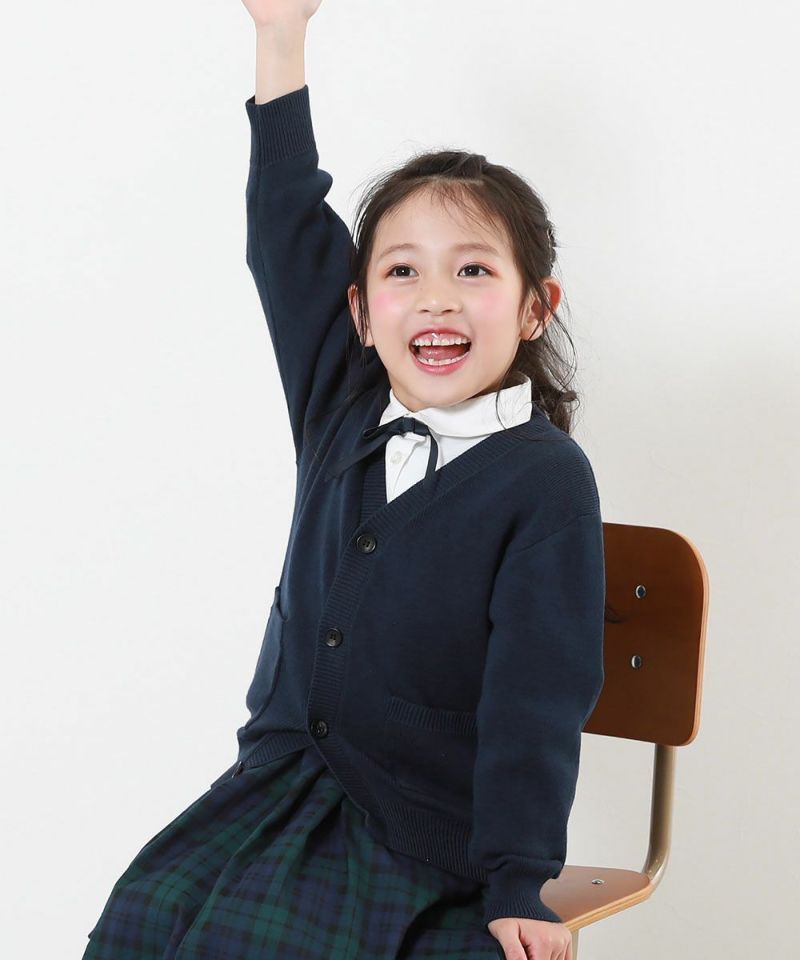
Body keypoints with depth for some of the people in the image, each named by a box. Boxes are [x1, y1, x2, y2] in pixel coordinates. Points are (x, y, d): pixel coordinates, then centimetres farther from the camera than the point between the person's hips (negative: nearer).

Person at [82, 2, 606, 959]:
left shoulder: (546, 479, -10)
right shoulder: (341, 413, 6)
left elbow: (537, 696, -13)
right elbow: (286, 229, 10)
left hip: (435, 831, -5)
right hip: (283, 785, 5)